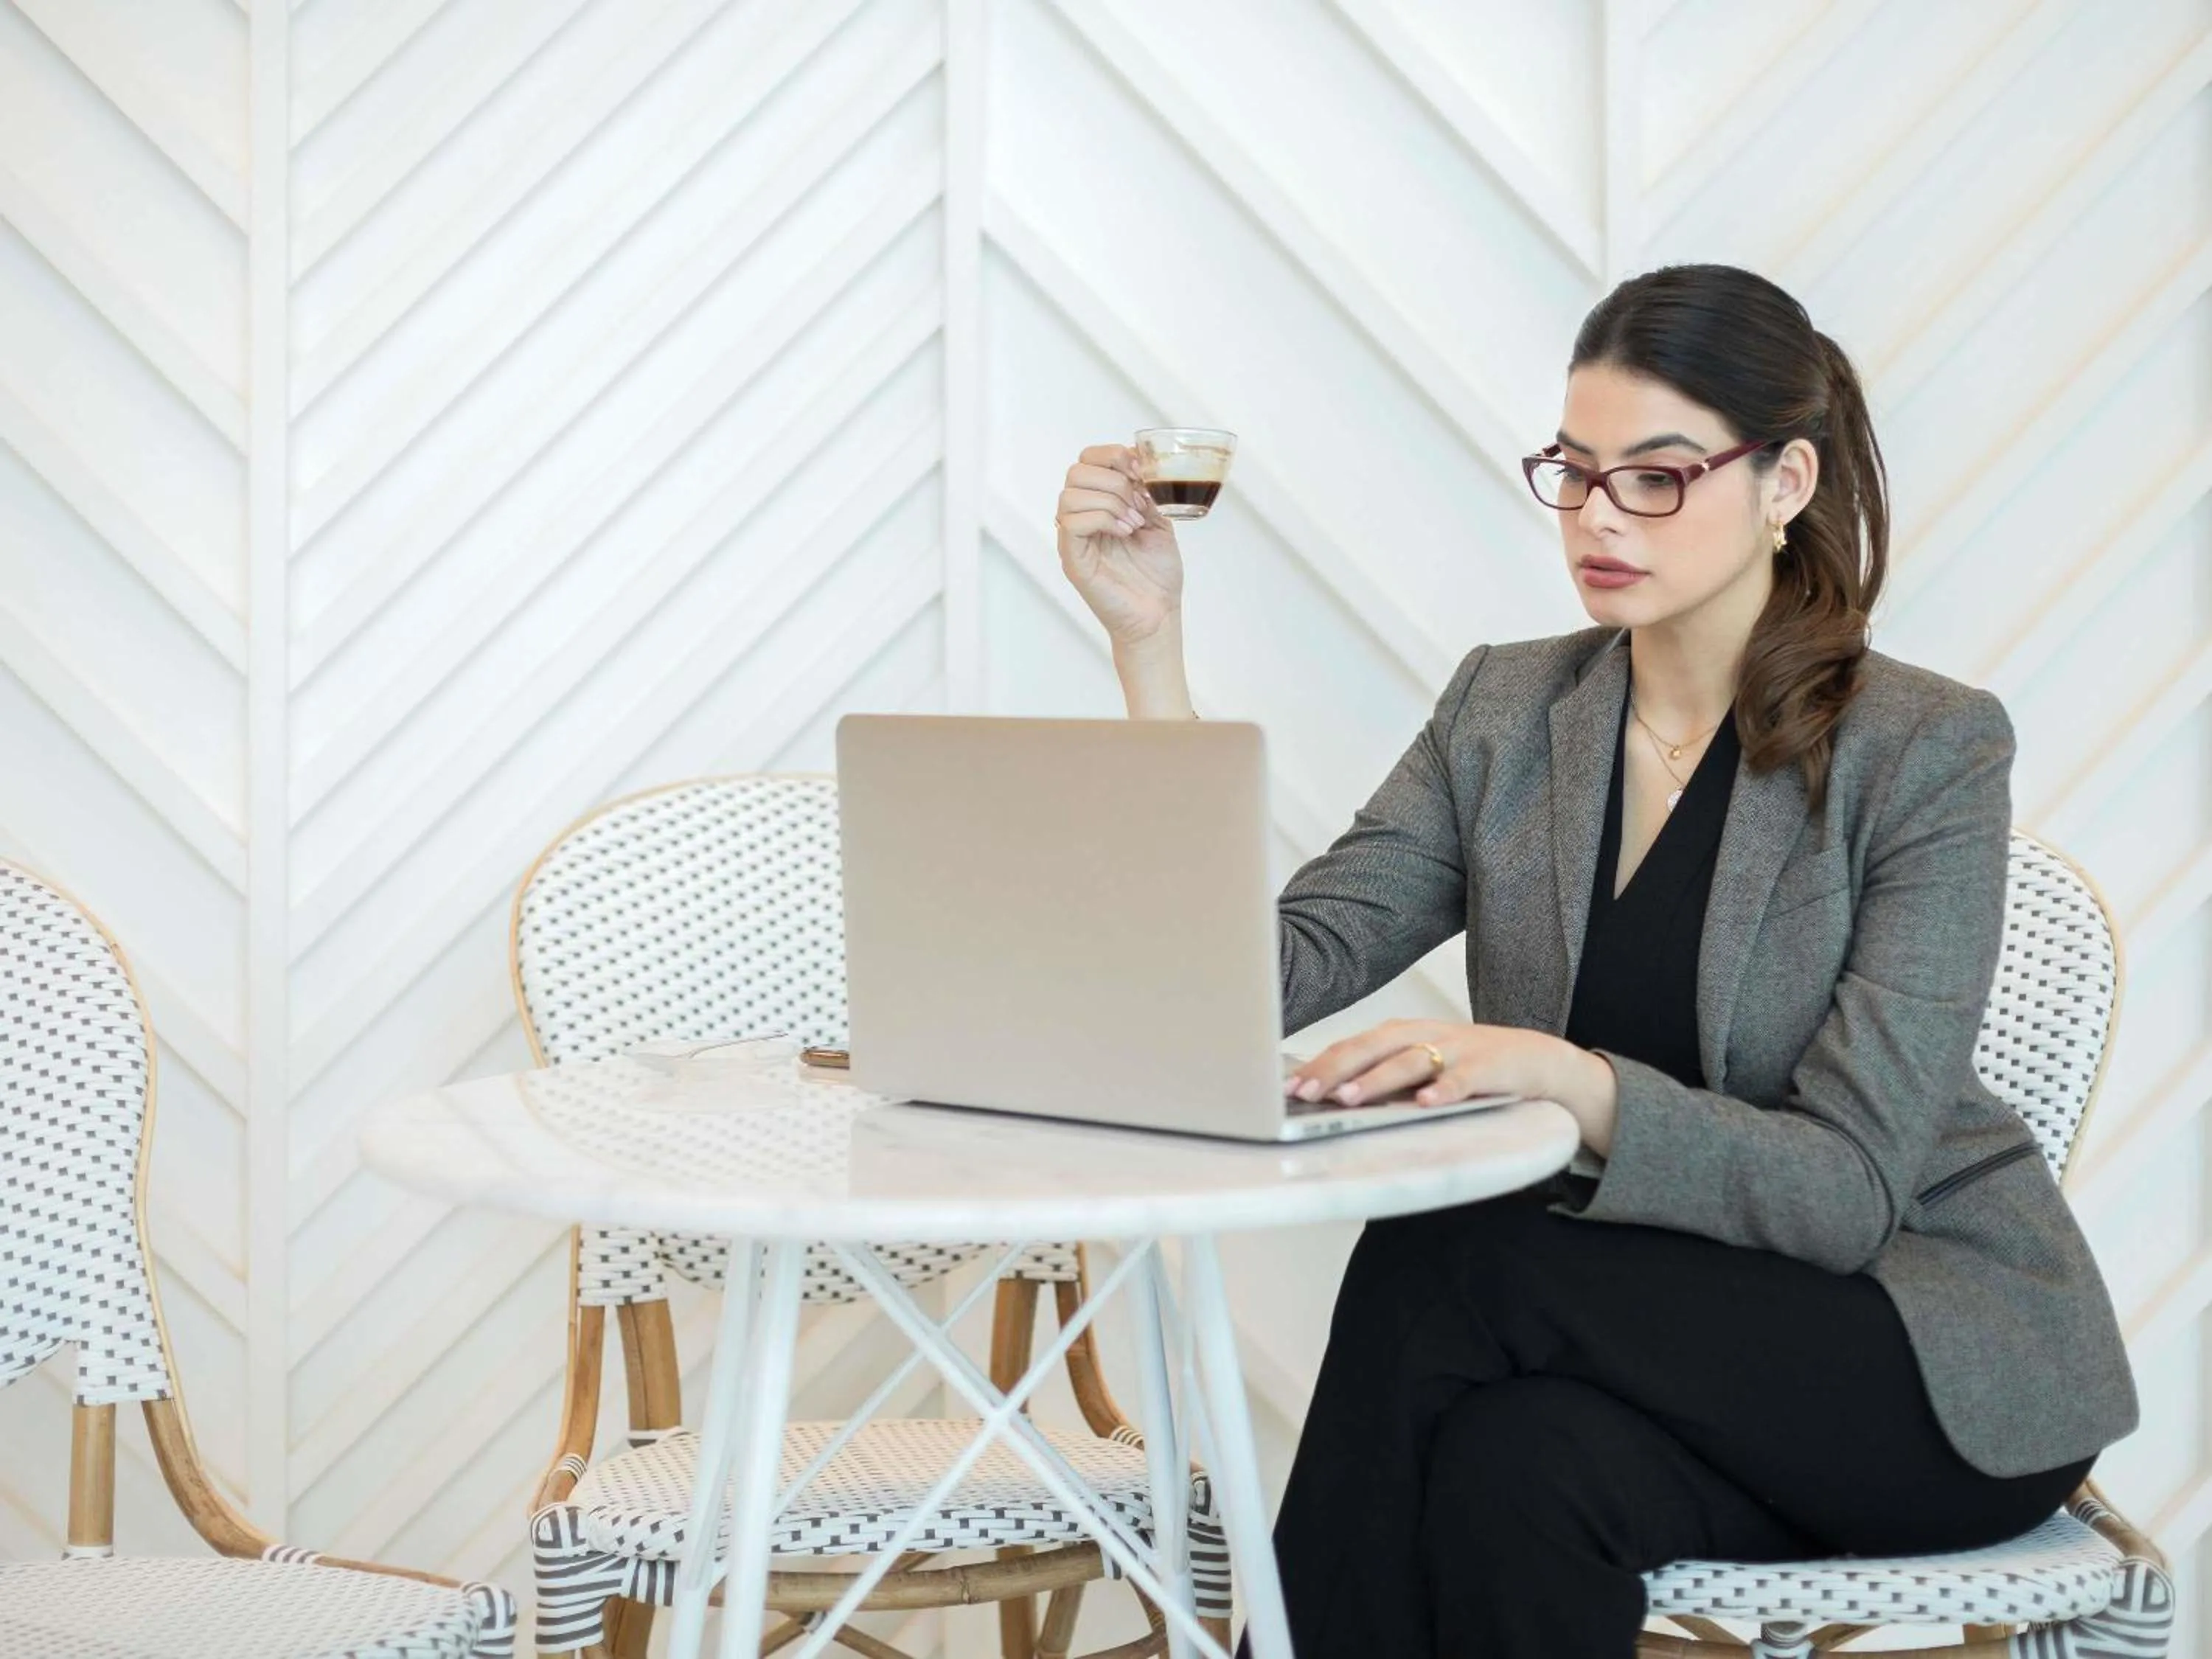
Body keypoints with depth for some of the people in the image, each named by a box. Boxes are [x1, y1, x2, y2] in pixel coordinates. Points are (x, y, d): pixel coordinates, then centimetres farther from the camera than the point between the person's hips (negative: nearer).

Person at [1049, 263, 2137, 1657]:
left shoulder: (1928, 751, -12)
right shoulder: (1506, 710, 3)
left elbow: (1849, 1188, -18)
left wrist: (1561, 1075, -35)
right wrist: (1151, 642, -15)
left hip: (1941, 1362, -3)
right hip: (1658, 1338, 4)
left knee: (1440, 1261, -27)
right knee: (1510, 1461, -33)